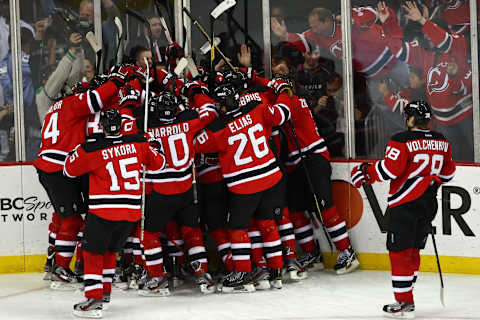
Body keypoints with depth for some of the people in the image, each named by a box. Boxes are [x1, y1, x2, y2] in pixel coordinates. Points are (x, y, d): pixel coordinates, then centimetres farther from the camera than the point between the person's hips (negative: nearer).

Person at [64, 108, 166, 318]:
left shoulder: (92, 149, -10)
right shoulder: (138, 143, 1)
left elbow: (69, 169, 4)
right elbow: (158, 163, 15)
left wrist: (78, 150, 21)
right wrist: (155, 147, 34)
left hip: (103, 210, -5)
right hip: (131, 211, 5)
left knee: (93, 252, 2)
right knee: (109, 250, 23)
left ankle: (94, 299, -9)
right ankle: (105, 291, 30)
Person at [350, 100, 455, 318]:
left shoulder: (402, 141, -13)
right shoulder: (442, 142, 8)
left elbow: (389, 168, -18)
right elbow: (447, 172, 18)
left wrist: (365, 173, -4)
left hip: (404, 204, -7)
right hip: (428, 206, 7)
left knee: (400, 251, -2)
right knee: (413, 250, 17)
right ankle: (405, 294, 20)